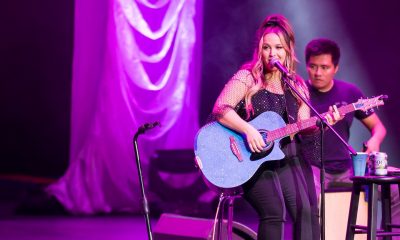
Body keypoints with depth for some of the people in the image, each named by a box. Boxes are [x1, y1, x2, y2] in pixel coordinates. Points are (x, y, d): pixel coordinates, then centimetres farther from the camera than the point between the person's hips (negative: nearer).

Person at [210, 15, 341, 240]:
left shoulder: (297, 86, 12)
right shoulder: (248, 77, -4)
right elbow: (220, 109, -13)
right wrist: (248, 130, -26)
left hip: (287, 158, 5)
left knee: (307, 210, -14)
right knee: (274, 210, -26)